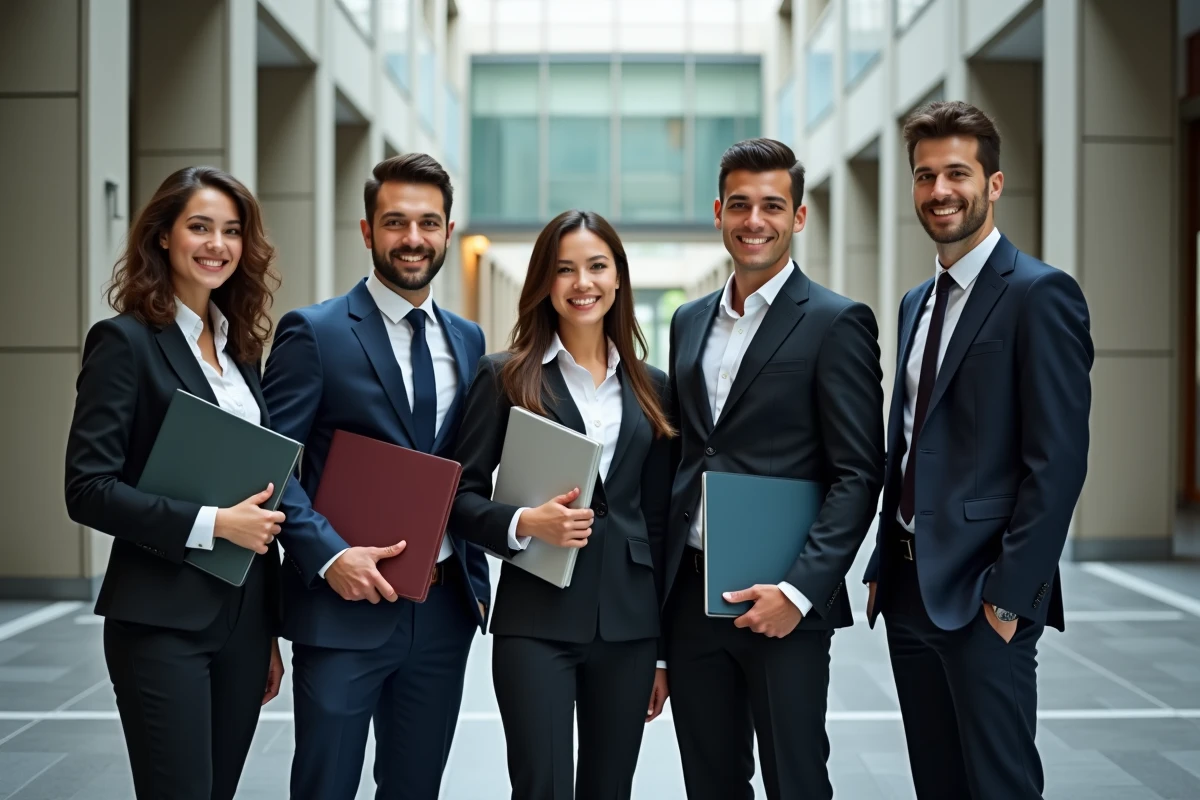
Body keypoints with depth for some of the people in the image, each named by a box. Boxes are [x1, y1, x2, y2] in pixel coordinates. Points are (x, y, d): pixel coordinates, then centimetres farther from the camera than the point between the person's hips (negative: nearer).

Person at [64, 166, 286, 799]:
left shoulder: (240, 348, 13)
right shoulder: (125, 340, -7)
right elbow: (88, 488, -13)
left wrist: (270, 632, 15)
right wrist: (211, 523, -19)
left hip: (243, 616, 6)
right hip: (162, 621, -6)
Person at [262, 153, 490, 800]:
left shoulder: (467, 339, 11)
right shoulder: (314, 332, -6)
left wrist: (474, 575, 9)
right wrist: (329, 553, -21)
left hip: (443, 606, 5)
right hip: (344, 607, -5)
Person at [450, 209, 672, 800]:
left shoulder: (650, 387, 11)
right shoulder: (507, 377, 2)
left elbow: (659, 521, 13)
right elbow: (463, 496, 1)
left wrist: (664, 651, 12)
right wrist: (524, 523, -19)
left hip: (628, 621, 3)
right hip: (536, 620, -3)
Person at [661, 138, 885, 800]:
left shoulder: (837, 323, -5)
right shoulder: (690, 322, 14)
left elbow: (858, 474, -10)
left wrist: (800, 590, -18)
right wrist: (661, 588, 12)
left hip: (782, 605, -5)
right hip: (690, 597, 6)